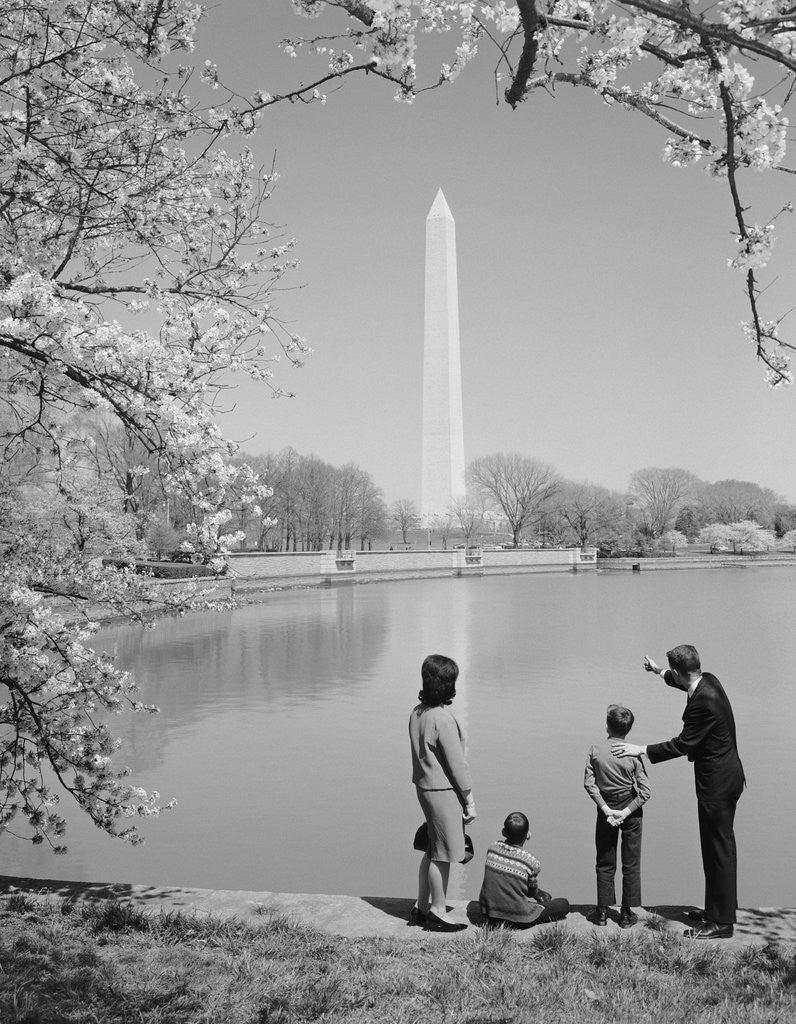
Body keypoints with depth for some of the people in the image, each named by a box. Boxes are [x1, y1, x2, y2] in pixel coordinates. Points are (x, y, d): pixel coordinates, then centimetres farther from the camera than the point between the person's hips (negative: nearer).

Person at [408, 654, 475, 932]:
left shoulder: (417, 713, 4)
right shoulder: (443, 719, -21)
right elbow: (456, 763, -17)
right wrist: (469, 800, -7)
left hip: (424, 786, 8)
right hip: (444, 791, -8)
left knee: (432, 850, 19)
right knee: (442, 854, 4)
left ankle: (421, 908, 28)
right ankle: (438, 914, 15)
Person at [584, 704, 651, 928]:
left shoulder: (596, 750, -10)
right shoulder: (633, 755, -12)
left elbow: (589, 783, -12)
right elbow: (645, 791, -14)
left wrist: (606, 809, -10)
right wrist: (626, 812, -11)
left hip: (606, 808, 1)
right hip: (631, 810, -1)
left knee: (605, 863, 13)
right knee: (631, 864, 11)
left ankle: (602, 912, 16)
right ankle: (627, 914, 15)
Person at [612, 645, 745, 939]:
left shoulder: (704, 701, -27)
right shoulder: (708, 681, 2)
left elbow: (683, 744, -21)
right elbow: (685, 683, 27)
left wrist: (641, 750, -15)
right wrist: (659, 672, 43)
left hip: (717, 783, -10)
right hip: (724, 777, 10)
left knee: (720, 849, -1)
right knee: (718, 846, 18)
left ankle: (721, 922, 9)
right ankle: (717, 909, 29)